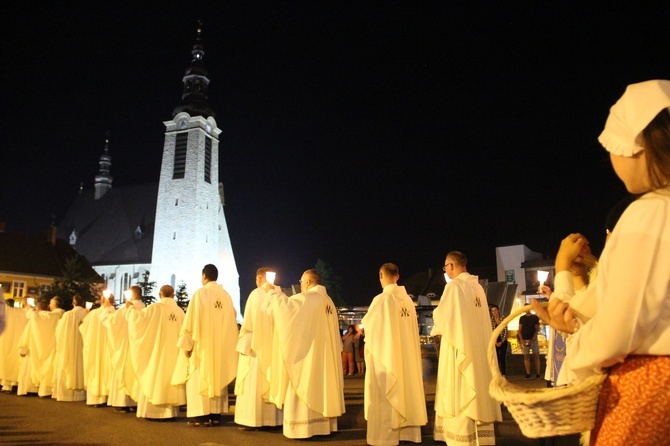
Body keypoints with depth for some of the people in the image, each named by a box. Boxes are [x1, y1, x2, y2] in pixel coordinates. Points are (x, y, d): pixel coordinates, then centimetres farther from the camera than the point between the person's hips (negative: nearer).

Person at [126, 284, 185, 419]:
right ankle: (170, 411, 10)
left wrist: (130, 308, 9)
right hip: (174, 353, 3)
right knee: (170, 379, 9)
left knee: (155, 380, 5)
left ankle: (154, 411, 7)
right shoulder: (180, 311, 2)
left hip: (157, 352, -3)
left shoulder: (155, 307, -9)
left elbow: (138, 317, -7)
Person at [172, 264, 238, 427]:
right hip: (222, 346, 5)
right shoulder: (226, 296, 5)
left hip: (203, 344, -5)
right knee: (218, 378, 10)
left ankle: (202, 416, 0)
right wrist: (224, 340, 14)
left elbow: (191, 321, -12)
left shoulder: (200, 294, -9)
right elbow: (232, 320, 6)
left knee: (200, 379, 2)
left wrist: (186, 344, -8)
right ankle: (216, 415, 11)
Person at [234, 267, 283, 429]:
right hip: (274, 347, 5)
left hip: (256, 346, -5)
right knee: (272, 382, 11)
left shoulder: (256, 294, -9)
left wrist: (243, 346, -5)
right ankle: (272, 418, 14)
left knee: (253, 384, 2)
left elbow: (248, 322, -10)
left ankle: (253, 419, 4)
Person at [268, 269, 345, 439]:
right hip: (324, 354, 8)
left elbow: (286, 306, -15)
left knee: (304, 388, -2)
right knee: (322, 386, 12)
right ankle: (324, 424, 18)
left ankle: (304, 427, 2)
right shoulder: (328, 301, 10)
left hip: (307, 353, -8)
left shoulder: (307, 298, -14)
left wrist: (274, 293, 1)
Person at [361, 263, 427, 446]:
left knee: (386, 392, 1)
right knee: (406, 387, 13)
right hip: (406, 352, 6)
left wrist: (363, 326, 16)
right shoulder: (407, 299, 3)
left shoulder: (381, 299, -15)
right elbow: (412, 327, 11)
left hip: (384, 352, -6)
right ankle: (408, 431, 21)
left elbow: (368, 324, -6)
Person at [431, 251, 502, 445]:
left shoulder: (454, 286, -13)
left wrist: (436, 329, 7)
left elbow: (443, 316, -14)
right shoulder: (478, 287, 10)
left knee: (459, 393, -3)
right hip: (478, 346, 8)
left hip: (459, 347, -8)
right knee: (478, 386, 13)